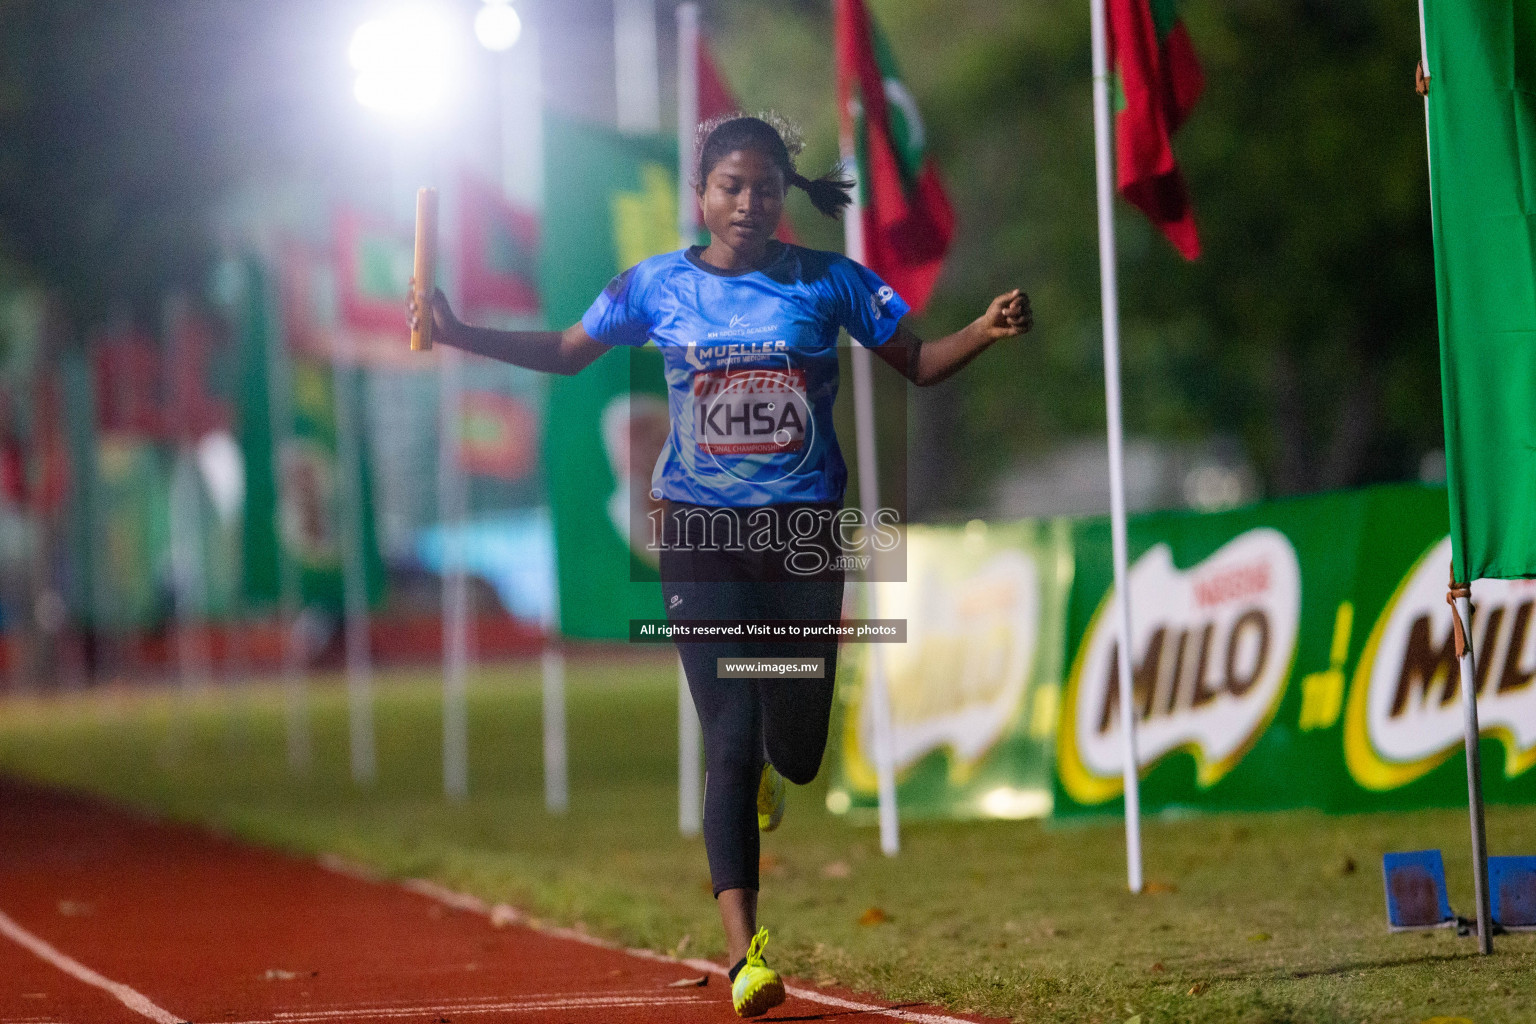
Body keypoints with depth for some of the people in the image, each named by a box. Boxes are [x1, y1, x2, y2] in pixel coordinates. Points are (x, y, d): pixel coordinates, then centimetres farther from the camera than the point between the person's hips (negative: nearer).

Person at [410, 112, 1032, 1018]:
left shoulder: (830, 282, 1)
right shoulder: (657, 286, 4)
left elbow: (918, 362, 6)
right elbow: (566, 352, 16)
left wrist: (988, 331, -13)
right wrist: (459, 334, 5)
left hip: (806, 532, 1)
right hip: (701, 534, -1)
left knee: (796, 754, 3)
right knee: (731, 745, -9)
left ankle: (768, 766, 44)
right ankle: (746, 950, -9)